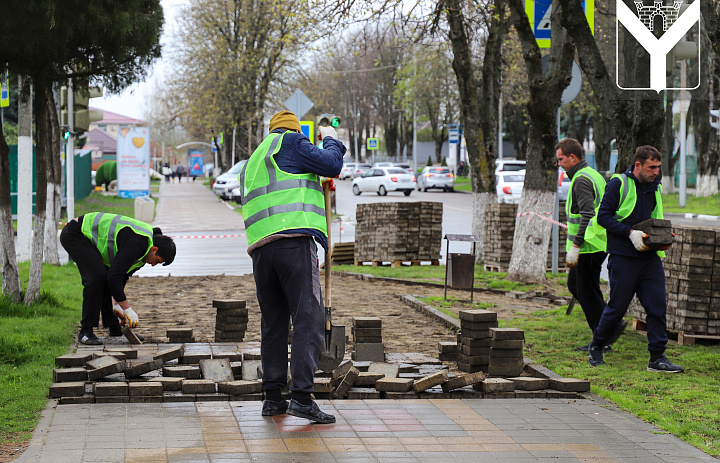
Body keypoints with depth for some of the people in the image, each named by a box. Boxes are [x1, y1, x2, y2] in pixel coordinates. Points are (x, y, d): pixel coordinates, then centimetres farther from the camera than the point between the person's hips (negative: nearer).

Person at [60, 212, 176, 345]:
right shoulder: (135, 243, -27)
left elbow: (122, 276, 15)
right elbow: (114, 277, -31)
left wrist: (117, 304, 10)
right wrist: (127, 309, -25)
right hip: (74, 234, -10)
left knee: (105, 278, 8)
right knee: (97, 276, -19)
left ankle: (115, 330, 14)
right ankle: (86, 332, -14)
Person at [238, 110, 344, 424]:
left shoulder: (251, 164, 30)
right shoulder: (291, 143, 7)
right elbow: (332, 165, 1)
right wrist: (330, 140, 21)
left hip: (260, 246, 8)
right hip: (294, 240, -8)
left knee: (273, 323, 13)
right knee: (308, 318, -11)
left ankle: (273, 397, 13)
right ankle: (302, 396, -21)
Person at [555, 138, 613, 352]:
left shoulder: (581, 180, -16)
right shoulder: (595, 175, 16)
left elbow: (588, 215, -26)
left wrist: (575, 246, -27)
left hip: (588, 247, -10)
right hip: (598, 244, 10)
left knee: (587, 292, -3)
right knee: (574, 285, 19)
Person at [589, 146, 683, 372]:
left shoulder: (655, 187, 13)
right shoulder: (619, 184, -7)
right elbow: (603, 216, -10)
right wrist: (630, 233, -19)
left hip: (650, 256, 6)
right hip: (623, 257, -6)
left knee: (658, 306, -2)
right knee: (617, 306, 2)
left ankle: (657, 357, 3)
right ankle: (596, 346, 23)